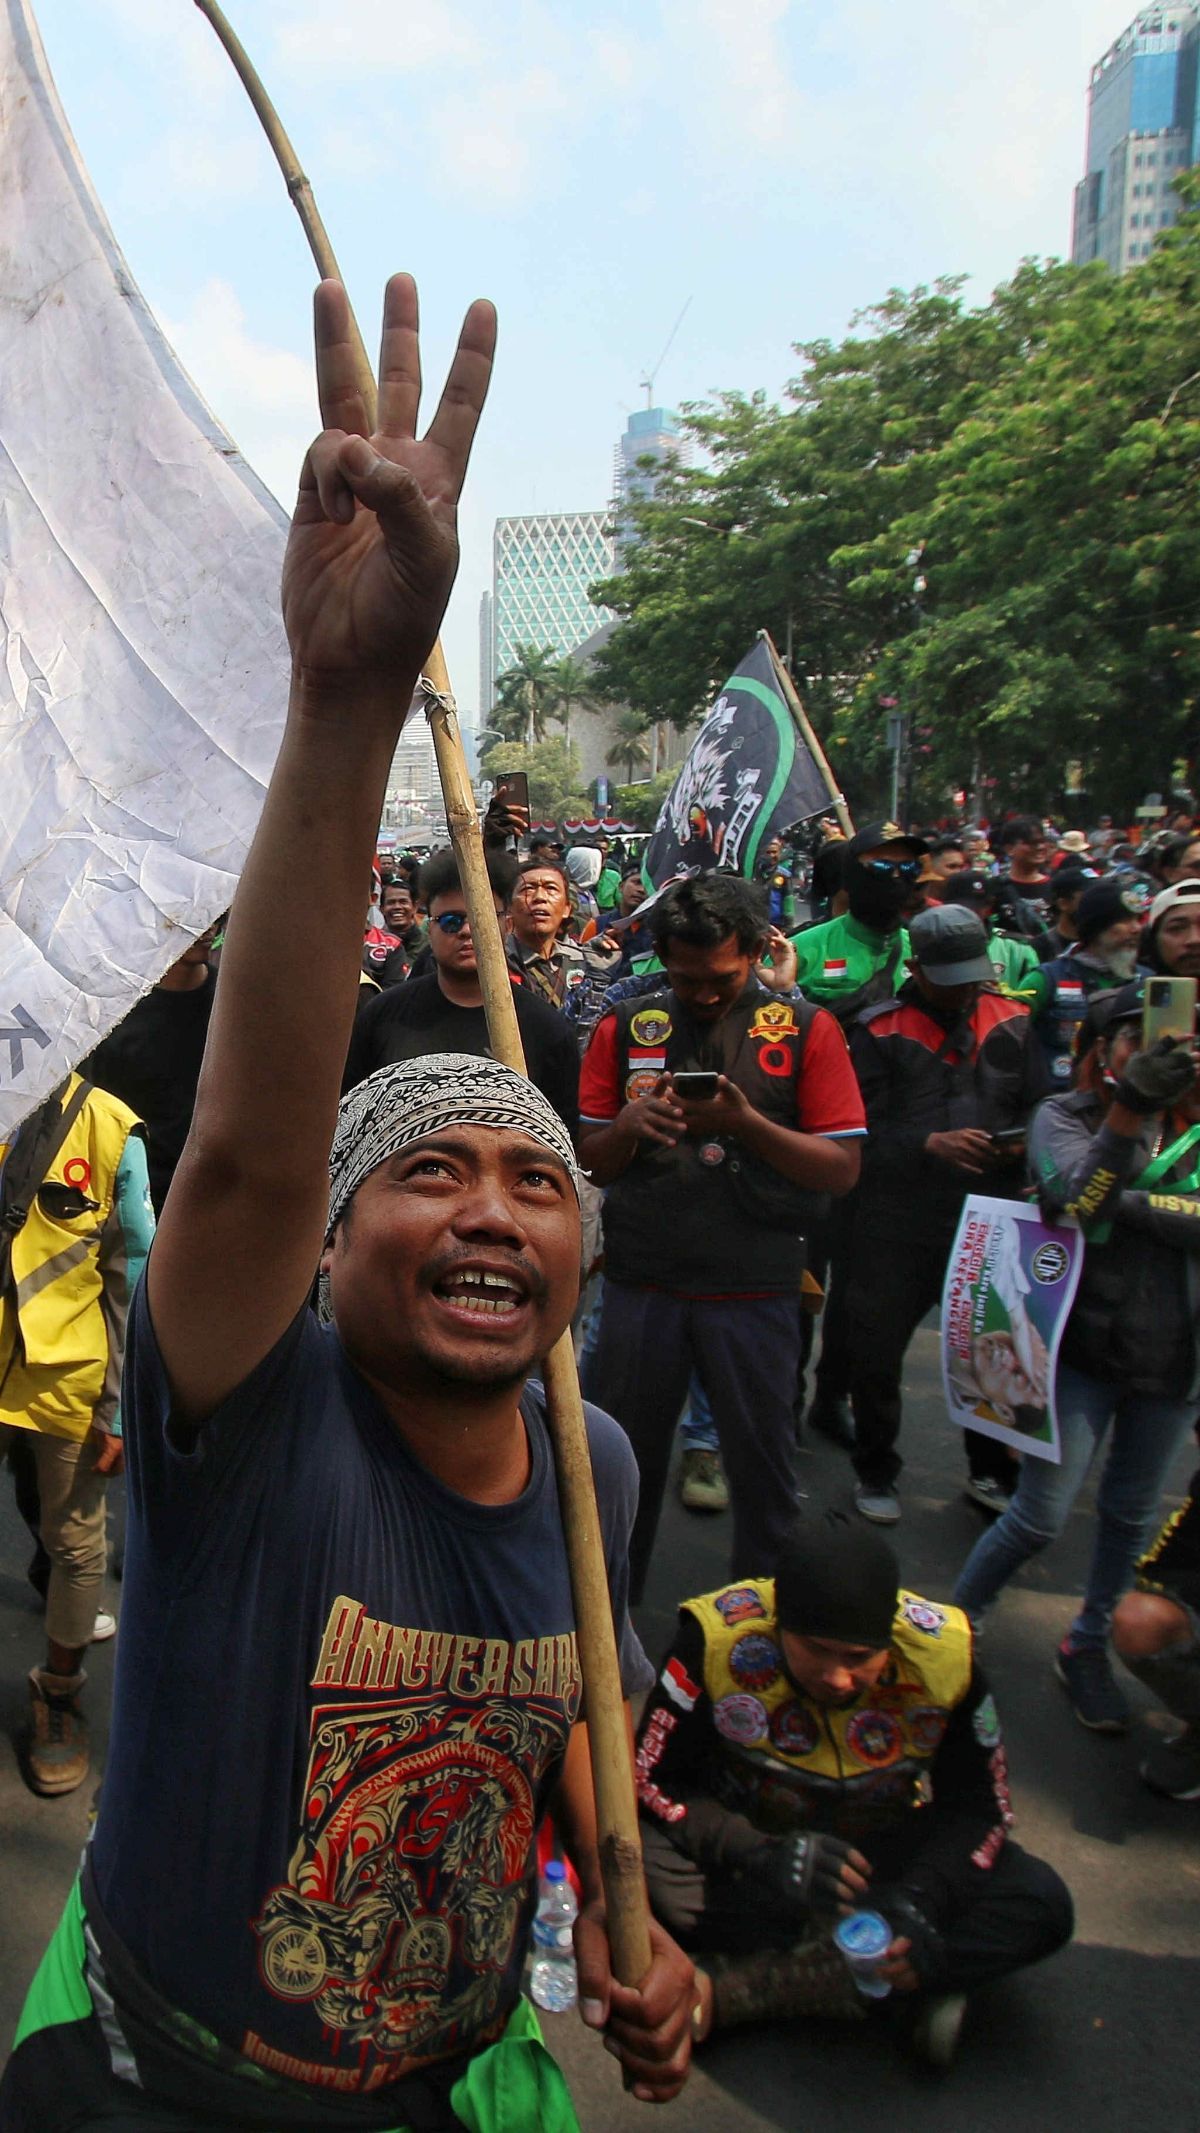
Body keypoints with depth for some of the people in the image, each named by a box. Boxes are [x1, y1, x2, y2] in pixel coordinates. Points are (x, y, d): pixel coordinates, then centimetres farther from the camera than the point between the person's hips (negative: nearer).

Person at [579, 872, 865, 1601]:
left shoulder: (806, 1029, -1)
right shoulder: (627, 1027, 5)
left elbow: (843, 1168, -6)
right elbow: (590, 1161, 7)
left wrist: (745, 1122, -20)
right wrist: (629, 1123, -15)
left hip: (754, 1290, -1)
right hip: (642, 1284, 2)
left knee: (762, 1460, 8)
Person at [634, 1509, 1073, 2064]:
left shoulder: (944, 1653, -21)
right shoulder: (717, 1637, -26)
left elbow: (977, 1808, -9)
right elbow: (653, 1780, -20)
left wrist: (921, 1897, -28)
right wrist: (762, 1855, -35)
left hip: (881, 1849, 2)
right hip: (749, 1838, -1)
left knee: (1042, 1904, -23)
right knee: (641, 1861, -34)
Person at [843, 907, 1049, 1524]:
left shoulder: (1012, 1022, 10)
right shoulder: (880, 1030, -1)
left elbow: (1040, 1104, 10)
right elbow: (866, 1127, -8)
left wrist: (1022, 1144, -11)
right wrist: (930, 1143, -22)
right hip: (898, 1221, -2)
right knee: (876, 1351, 4)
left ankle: (991, 1472, 31)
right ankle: (875, 1473, 25)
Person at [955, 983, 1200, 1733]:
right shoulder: (1064, 1116, -4)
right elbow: (1077, 1195, -24)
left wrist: (1126, 1203, -22)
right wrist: (1131, 1108, -34)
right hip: (1082, 1344, -3)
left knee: (1131, 1515, 15)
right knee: (1042, 1516, -1)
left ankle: (1089, 1645, 37)